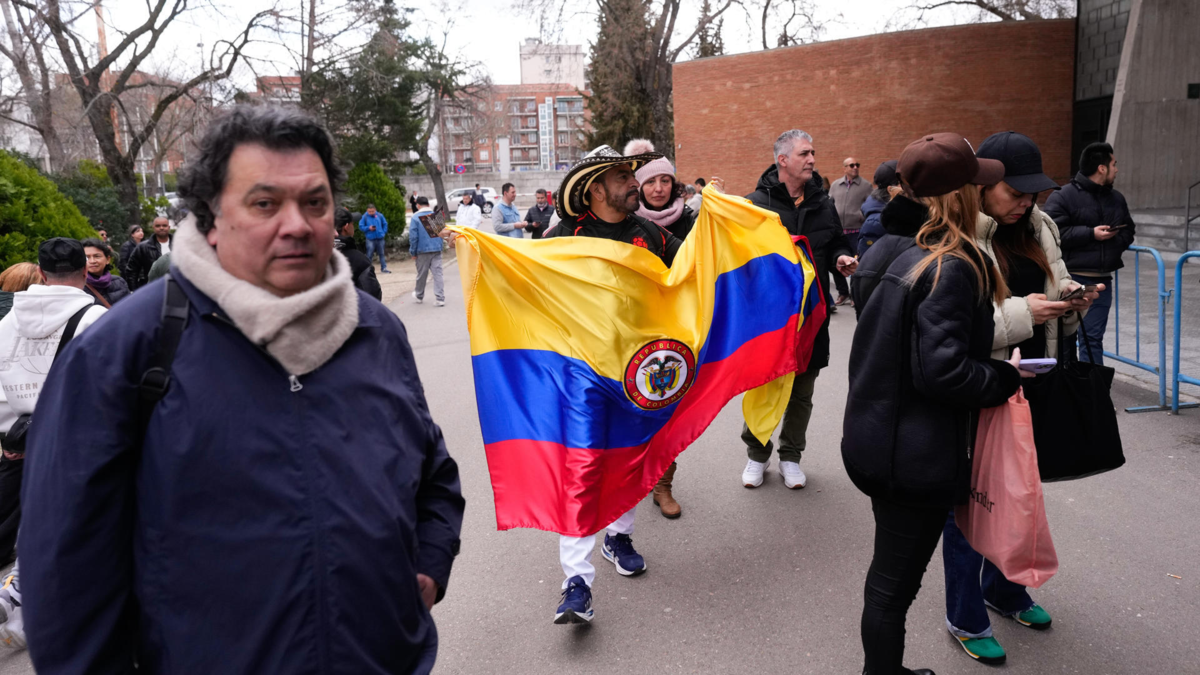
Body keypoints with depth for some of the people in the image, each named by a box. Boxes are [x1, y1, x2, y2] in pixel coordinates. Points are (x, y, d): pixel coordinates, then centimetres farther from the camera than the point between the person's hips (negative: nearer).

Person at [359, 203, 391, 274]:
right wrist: (368, 228, -16)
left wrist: (384, 232, 2)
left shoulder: (379, 215, 2)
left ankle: (384, 268, 19)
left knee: (382, 253, 11)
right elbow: (361, 226, -1)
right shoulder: (364, 217, -4)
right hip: (370, 239, -3)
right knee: (369, 255, -3)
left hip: (380, 238, 3)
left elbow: (385, 224, 12)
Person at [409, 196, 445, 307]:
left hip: (422, 250, -2)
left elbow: (413, 236, -8)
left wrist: (413, 252, 0)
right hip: (437, 249, 2)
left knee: (421, 275, 12)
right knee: (438, 274, 0)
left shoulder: (415, 217, -6)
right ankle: (440, 299, -6)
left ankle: (419, 296, 31)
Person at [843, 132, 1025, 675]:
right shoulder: (951, 267, -20)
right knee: (894, 583, 5)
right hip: (917, 457, -9)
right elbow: (943, 371, -26)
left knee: (890, 571, 22)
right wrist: (1004, 379, -10)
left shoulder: (885, 250, 6)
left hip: (875, 441, 9)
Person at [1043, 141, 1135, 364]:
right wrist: (1091, 233, -16)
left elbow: (1128, 230, 22)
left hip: (1102, 281, 6)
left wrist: (1116, 239, -1)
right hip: (1071, 279, -6)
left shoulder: (1117, 199, 15)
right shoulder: (1063, 197, -6)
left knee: (1093, 338, 10)